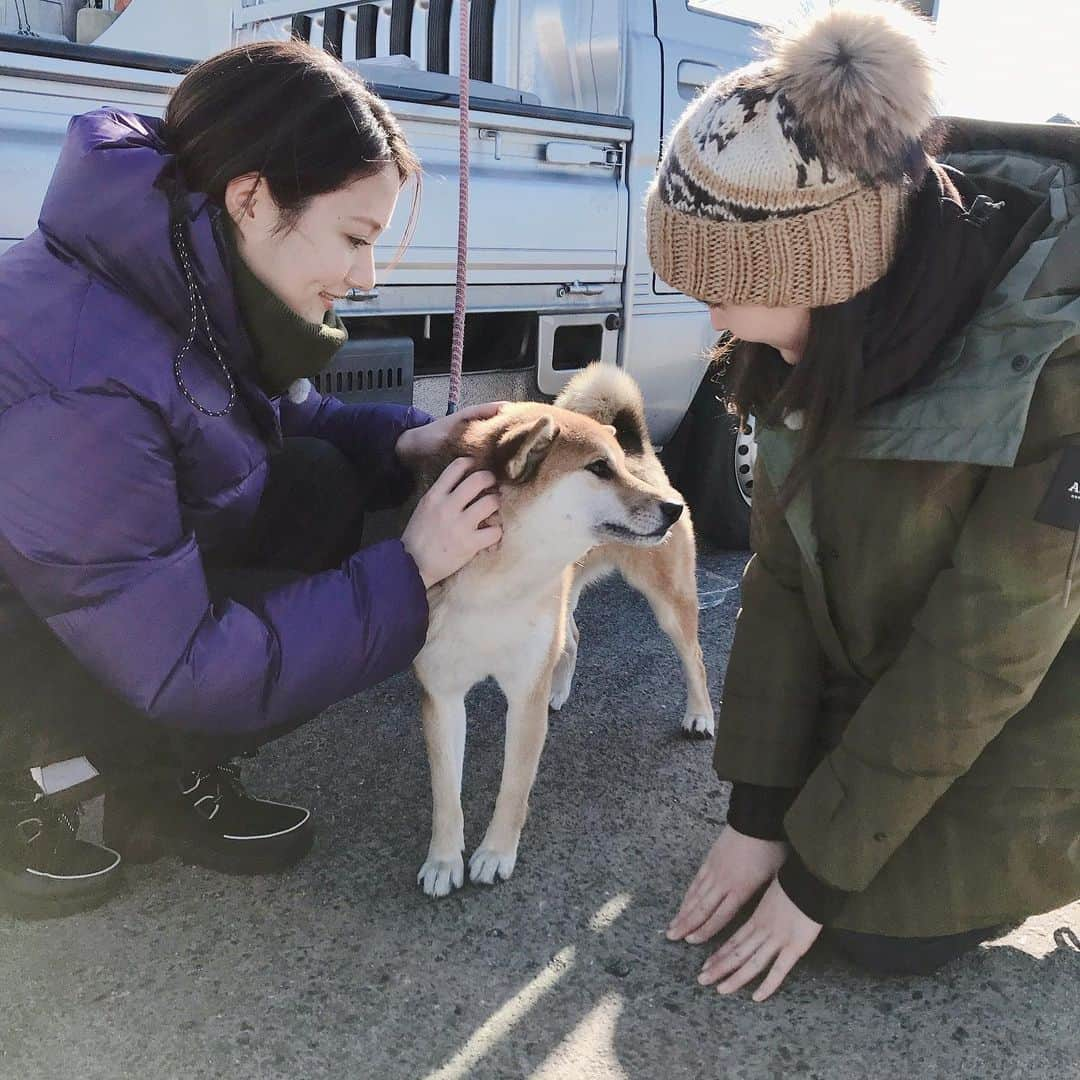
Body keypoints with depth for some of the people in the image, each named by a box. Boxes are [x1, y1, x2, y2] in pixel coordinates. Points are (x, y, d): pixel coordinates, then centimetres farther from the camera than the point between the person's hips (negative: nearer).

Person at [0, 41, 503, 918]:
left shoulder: (193, 287, -11)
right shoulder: (80, 377, -36)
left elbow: (289, 419, 8)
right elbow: (181, 669, -31)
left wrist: (405, 442, -12)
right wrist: (409, 572, -26)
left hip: (100, 586, 8)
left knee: (319, 484, -8)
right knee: (285, 649, -23)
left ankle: (165, 779, 3)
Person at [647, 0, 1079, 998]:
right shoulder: (844, 327, -16)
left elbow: (978, 658, -27)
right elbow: (783, 568, -11)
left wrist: (817, 877, -17)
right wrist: (757, 813, -11)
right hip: (885, 659, 5)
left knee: (888, 921, -10)